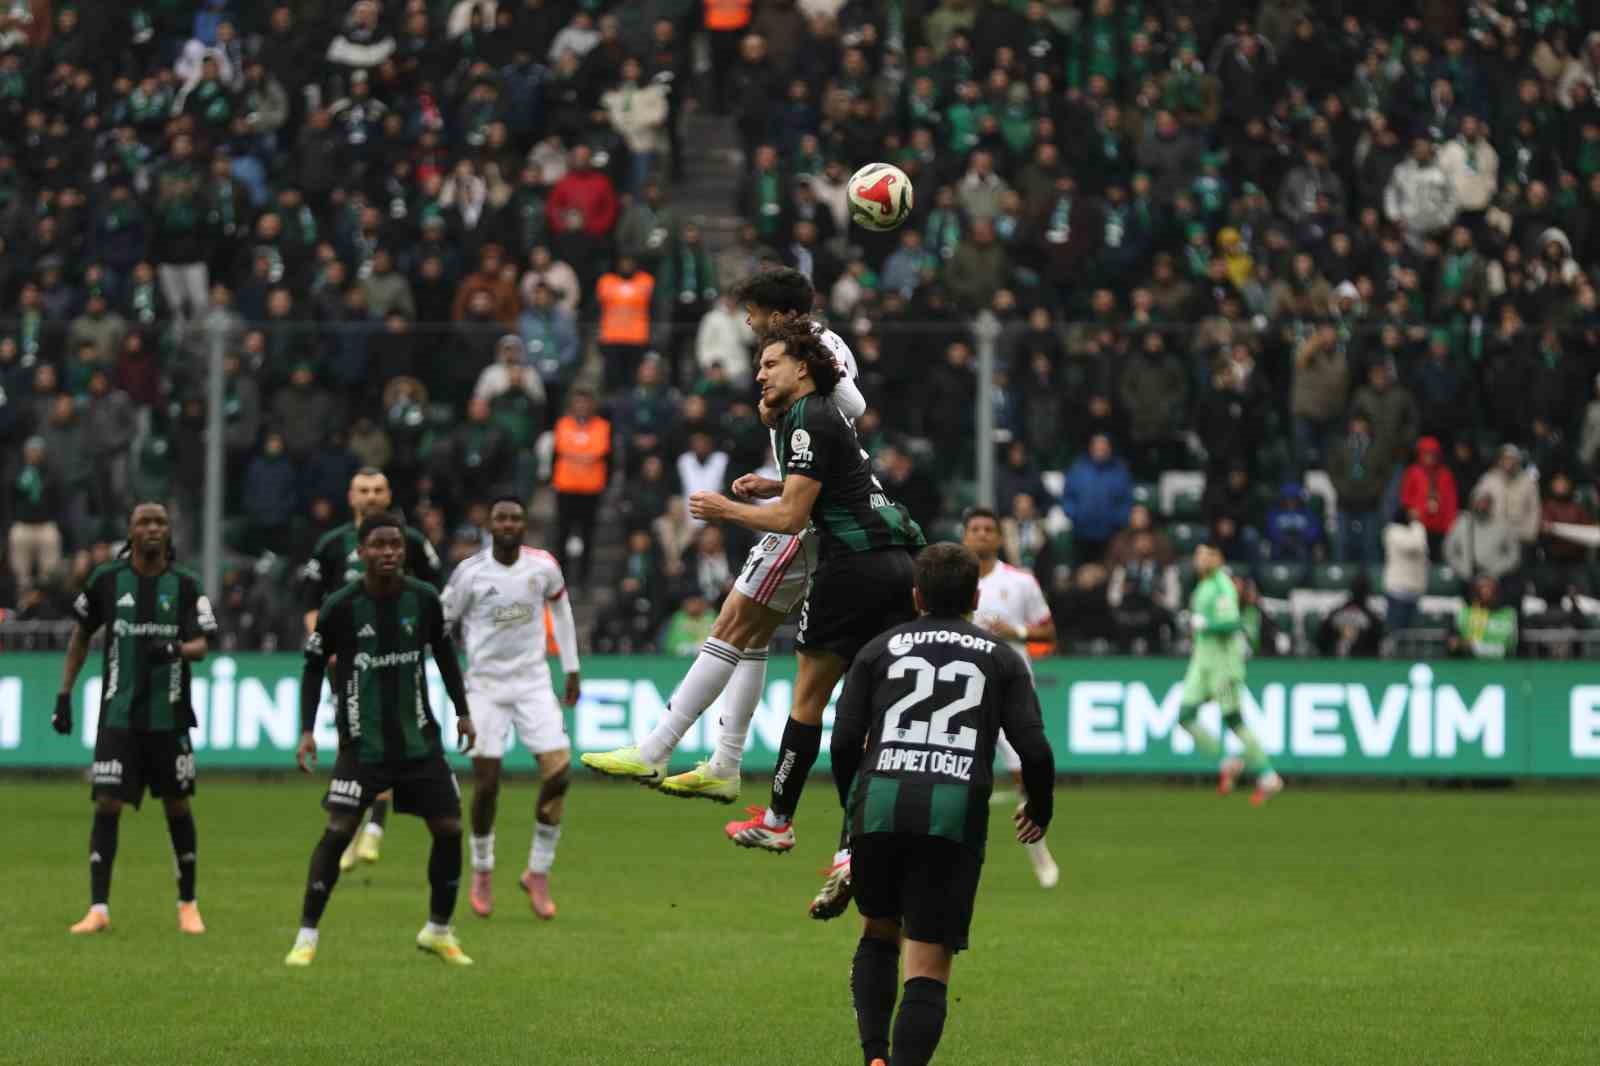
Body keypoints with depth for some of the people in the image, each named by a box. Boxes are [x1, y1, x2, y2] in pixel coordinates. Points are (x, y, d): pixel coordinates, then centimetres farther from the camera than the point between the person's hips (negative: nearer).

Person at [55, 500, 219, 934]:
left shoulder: (185, 585, -1)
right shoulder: (107, 580, 0)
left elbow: (201, 645, -7)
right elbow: (81, 637, 12)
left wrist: (177, 648, -29)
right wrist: (64, 694, 8)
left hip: (169, 715, 0)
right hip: (118, 715, 0)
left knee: (177, 806, 7)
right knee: (106, 804, -8)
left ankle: (188, 905, 21)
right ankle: (98, 908, -5)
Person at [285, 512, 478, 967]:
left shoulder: (423, 599, -2)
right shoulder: (340, 606, -10)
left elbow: (444, 653, 14)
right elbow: (314, 665, 1)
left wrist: (463, 712, 14)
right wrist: (307, 730, -6)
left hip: (419, 739, 3)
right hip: (362, 742, -3)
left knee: (449, 829, 0)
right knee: (338, 830, -13)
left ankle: (439, 931, 20)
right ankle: (306, 937, -4)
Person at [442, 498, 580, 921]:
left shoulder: (544, 566, -3)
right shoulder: (469, 573, -10)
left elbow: (560, 607, 16)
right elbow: (441, 624, -1)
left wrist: (571, 669, 17)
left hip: (533, 683, 2)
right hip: (485, 686, -2)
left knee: (558, 771, -12)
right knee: (486, 784, -4)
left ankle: (538, 874, 4)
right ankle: (482, 874, 20)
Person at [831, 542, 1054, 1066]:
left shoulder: (879, 649, 16)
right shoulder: (1002, 658, 14)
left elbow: (843, 742, 9)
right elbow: (1034, 749, 5)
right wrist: (1039, 811, 23)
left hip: (879, 803, 2)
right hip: (956, 808, -1)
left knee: (878, 934, 23)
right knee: (928, 969, 0)